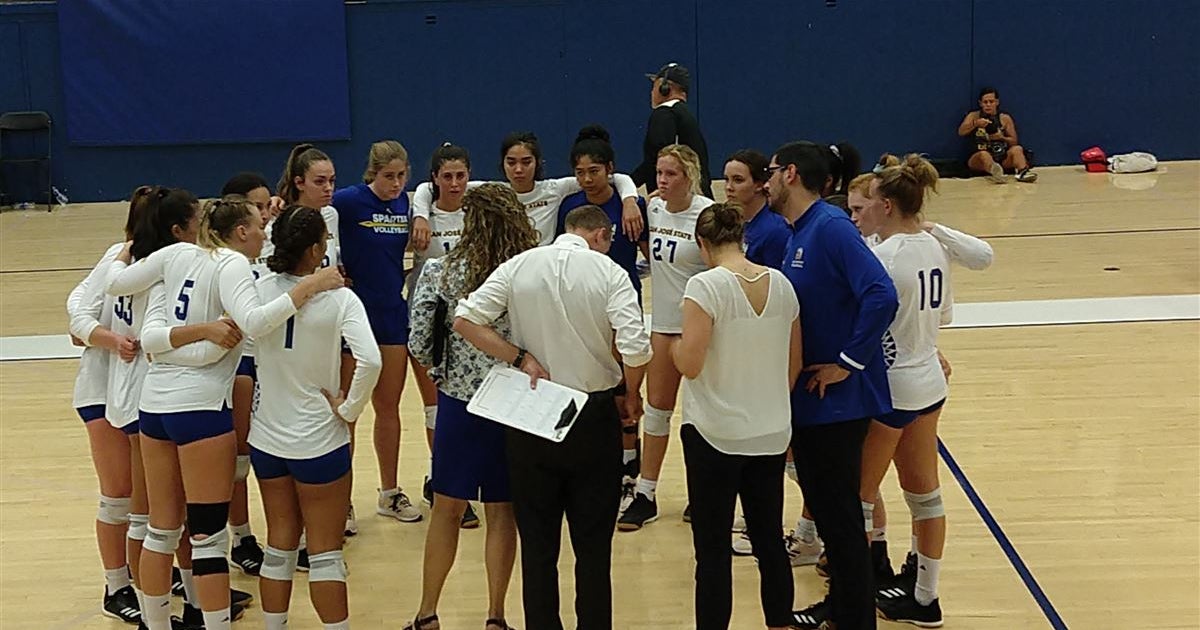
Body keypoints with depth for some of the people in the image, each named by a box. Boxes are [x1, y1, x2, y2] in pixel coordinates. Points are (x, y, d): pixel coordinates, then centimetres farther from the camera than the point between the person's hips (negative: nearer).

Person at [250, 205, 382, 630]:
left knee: (280, 546, 17)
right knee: (325, 552, 6)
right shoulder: (338, 298, -16)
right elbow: (370, 361, -28)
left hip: (267, 439, 4)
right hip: (318, 442, -4)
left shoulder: (259, 291, -5)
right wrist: (350, 410, -15)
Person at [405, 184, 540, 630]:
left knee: (447, 509, 13)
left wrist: (441, 373, 11)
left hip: (459, 399, 0)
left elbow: (419, 340, -7)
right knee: (502, 513, 10)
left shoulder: (442, 271, -9)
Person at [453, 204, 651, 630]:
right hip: (594, 417, -2)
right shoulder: (609, 272, -9)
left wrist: (521, 357, -6)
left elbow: (465, 320, -8)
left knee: (537, 545, 11)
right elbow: (636, 348, -19)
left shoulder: (519, 266, -2)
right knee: (593, 547, 10)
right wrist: (631, 397, -2)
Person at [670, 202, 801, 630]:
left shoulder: (705, 286, -15)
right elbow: (794, 364, 10)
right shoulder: (781, 284, 2)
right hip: (771, 433, 5)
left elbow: (690, 365, -19)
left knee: (713, 550, 2)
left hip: (715, 434, -5)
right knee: (770, 541, 15)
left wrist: (674, 346, 2)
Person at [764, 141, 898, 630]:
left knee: (840, 514, 0)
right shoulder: (797, 235, 10)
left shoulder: (830, 227, -18)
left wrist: (847, 362, -22)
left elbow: (881, 295, -28)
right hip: (806, 398, 9)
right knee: (821, 505, 19)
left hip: (836, 399, -9)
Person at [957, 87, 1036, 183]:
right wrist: (975, 124, -26)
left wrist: (1002, 137, -10)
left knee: (1017, 149, -21)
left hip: (1001, 159, 3)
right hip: (978, 161, -3)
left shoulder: (1005, 118, 10)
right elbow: (961, 132, -8)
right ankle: (995, 172, -68)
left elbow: (1014, 142, 11)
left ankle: (1022, 172, -49)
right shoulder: (973, 116, 8)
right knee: (984, 154, -34)